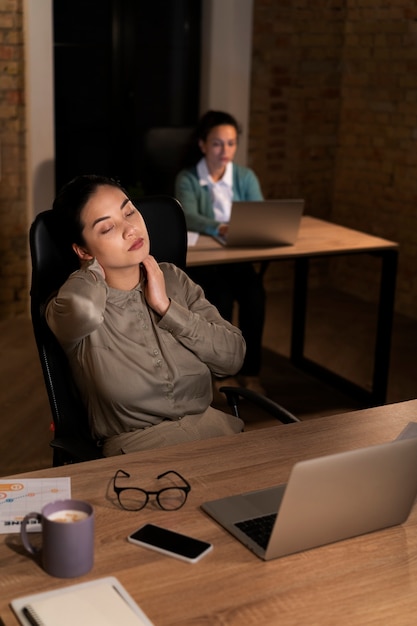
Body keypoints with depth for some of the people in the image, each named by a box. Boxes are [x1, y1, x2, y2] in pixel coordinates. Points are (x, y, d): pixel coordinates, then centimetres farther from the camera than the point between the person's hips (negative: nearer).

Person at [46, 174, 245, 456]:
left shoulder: (173, 278, 6)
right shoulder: (70, 301, -8)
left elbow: (234, 356, 2)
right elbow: (82, 310, -35)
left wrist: (165, 307, -8)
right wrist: (94, 268, -12)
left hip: (210, 424, 5)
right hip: (135, 445, -5)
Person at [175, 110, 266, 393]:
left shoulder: (246, 176, 6)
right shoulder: (187, 178, -4)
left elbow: (261, 212, -7)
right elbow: (188, 217, -23)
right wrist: (220, 228, -42)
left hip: (240, 257, 3)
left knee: (254, 292, -27)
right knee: (221, 294, -31)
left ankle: (251, 372, -17)